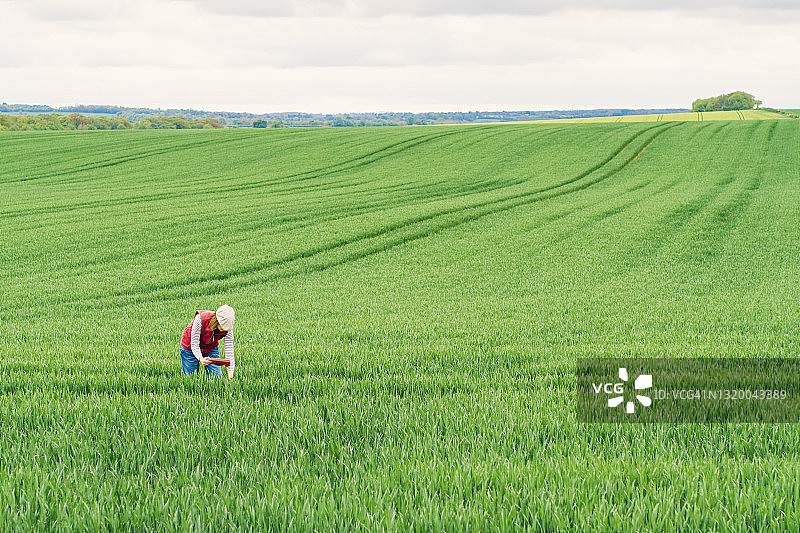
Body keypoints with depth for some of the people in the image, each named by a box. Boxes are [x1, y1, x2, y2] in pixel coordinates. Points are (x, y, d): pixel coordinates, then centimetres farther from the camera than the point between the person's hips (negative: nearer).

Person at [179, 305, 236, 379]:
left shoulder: (227, 327, -26)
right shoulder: (200, 319, -36)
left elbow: (229, 351, -25)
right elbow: (194, 344, -28)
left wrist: (230, 378, -30)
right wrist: (200, 358, -47)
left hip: (211, 348, 3)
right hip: (190, 348, -3)